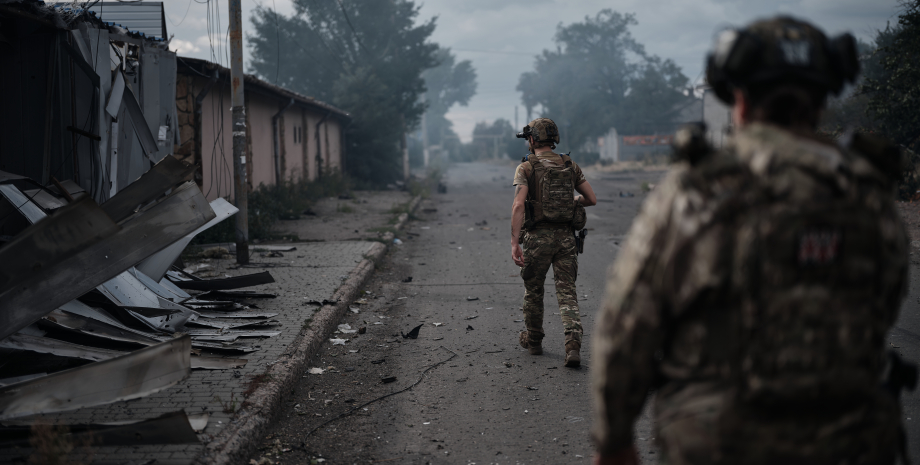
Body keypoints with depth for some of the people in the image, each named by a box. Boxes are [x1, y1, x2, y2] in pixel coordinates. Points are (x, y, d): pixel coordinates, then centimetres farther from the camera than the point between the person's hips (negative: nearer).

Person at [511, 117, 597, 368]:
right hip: (566, 237, 3)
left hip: (538, 237, -2)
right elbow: (591, 199, 8)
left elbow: (518, 206, -16)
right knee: (567, 293, 2)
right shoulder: (570, 166, 7)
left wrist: (515, 243, -18)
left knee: (533, 290, 17)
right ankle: (573, 344, -17)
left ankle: (533, 341, 32)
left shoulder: (526, 168, -5)